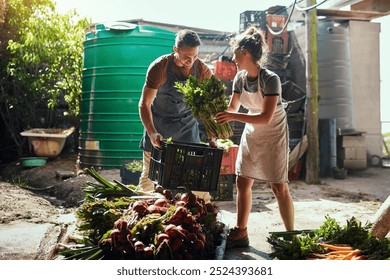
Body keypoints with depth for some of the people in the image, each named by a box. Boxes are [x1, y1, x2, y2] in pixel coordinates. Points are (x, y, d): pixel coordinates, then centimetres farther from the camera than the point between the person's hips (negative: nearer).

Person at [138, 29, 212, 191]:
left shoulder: (202, 70, -14)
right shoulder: (159, 67, -22)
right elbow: (144, 104, -23)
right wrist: (152, 133, -37)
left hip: (187, 123, 2)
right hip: (158, 124, -2)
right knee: (150, 172, 2)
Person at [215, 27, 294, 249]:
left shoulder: (270, 79, -24)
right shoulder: (240, 78, -3)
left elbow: (266, 118, -29)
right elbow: (232, 108, 3)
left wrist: (233, 117, -34)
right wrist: (219, 116, -17)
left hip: (273, 135, -6)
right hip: (252, 134, 7)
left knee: (279, 187, -4)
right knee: (243, 182, 4)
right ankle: (241, 233, 14)